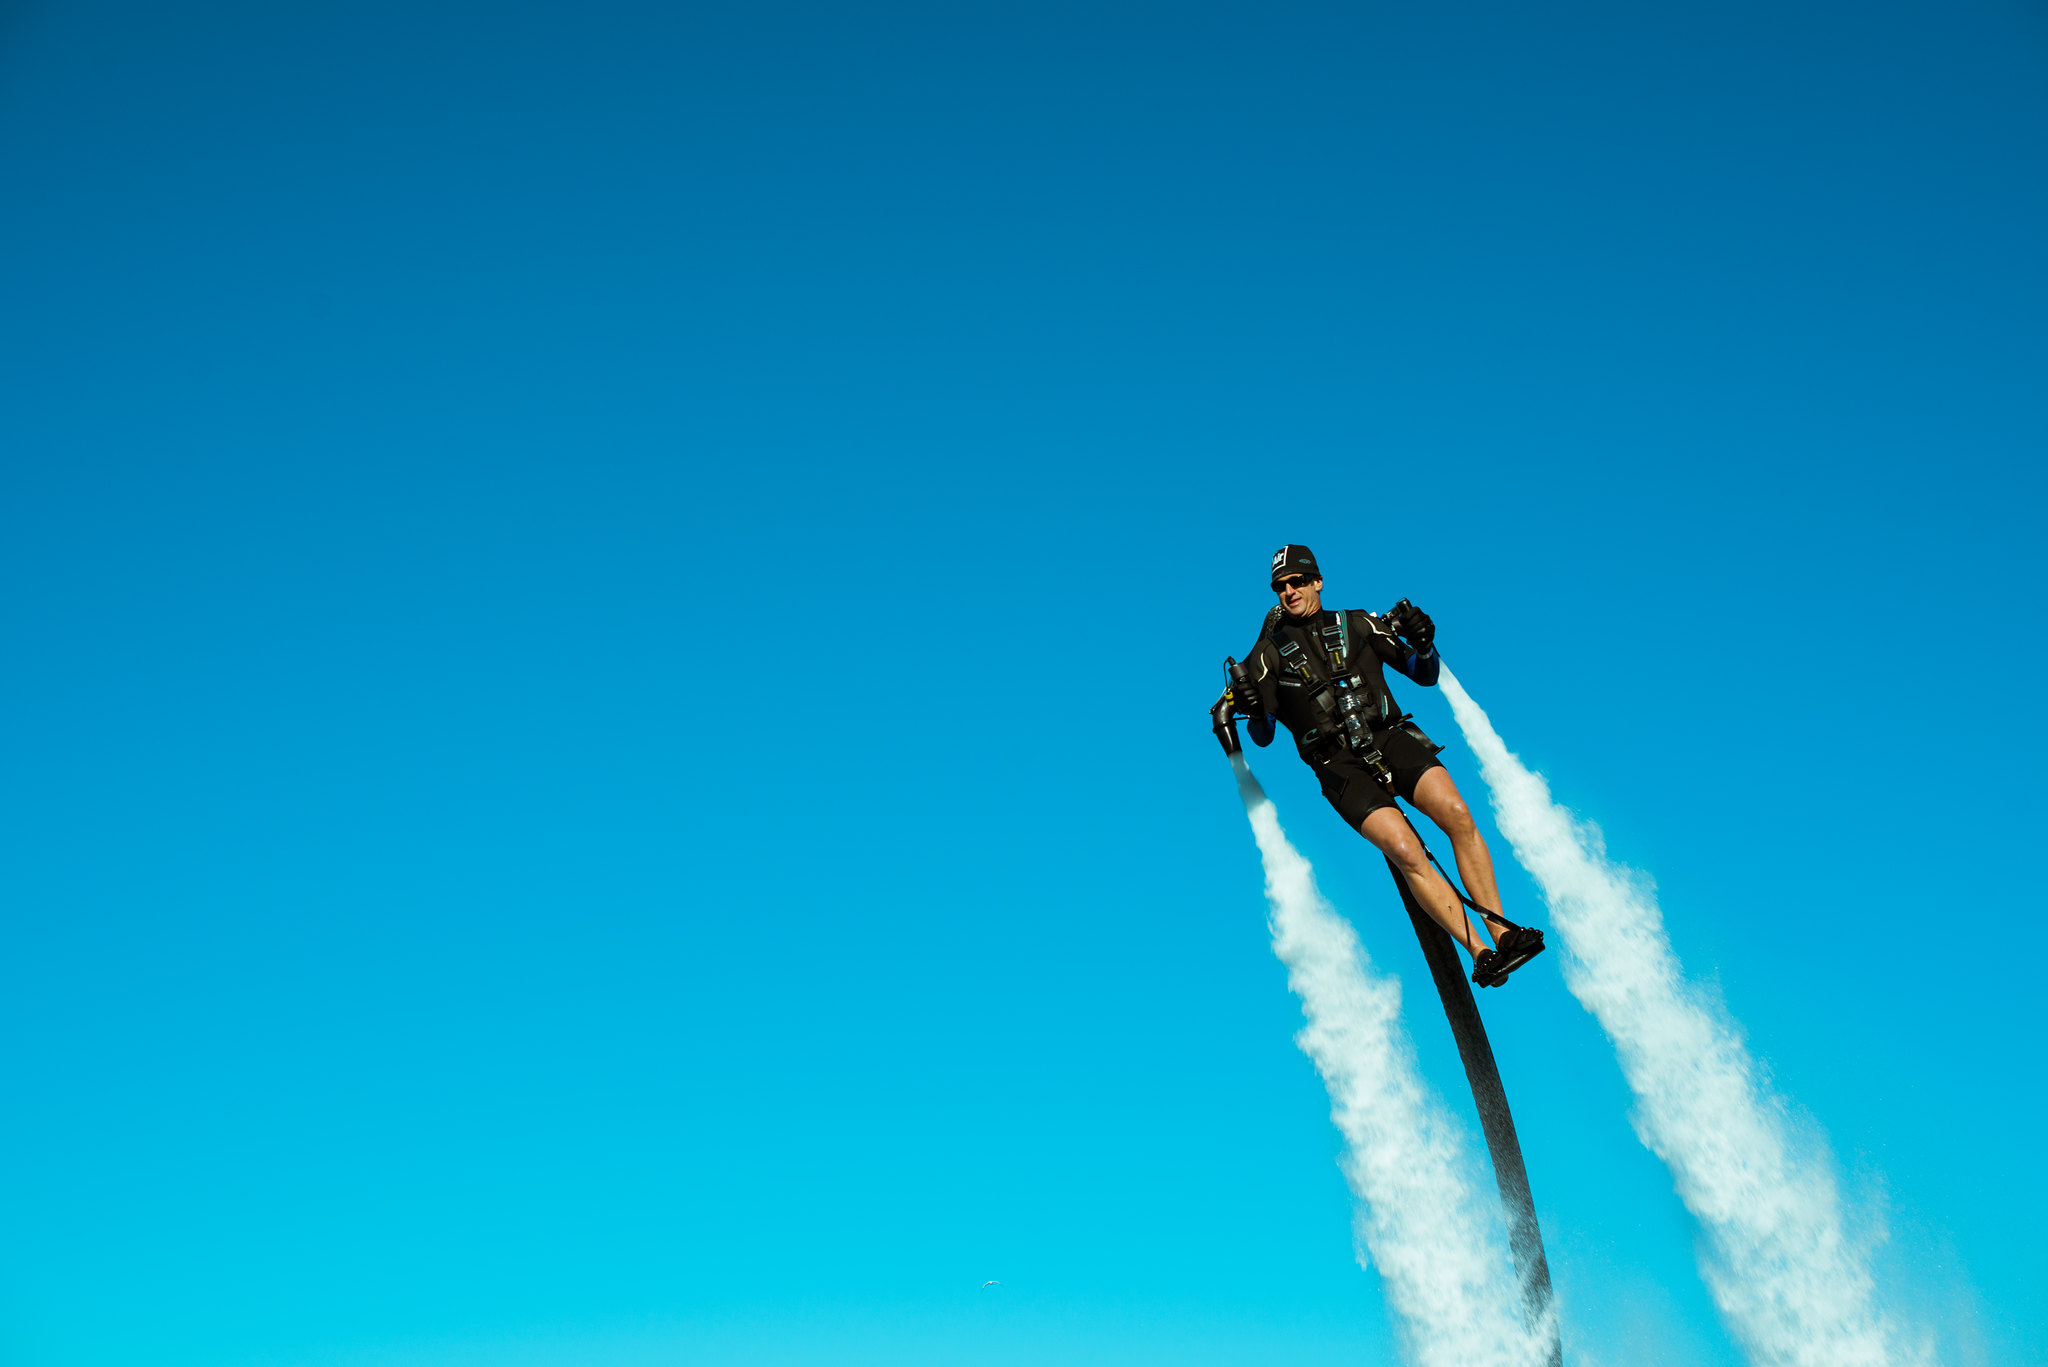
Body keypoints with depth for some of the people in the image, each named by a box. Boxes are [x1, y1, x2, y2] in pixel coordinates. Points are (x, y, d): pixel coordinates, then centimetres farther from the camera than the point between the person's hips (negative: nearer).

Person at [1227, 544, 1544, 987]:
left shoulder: (1357, 625, 16)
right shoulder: (1270, 653, 14)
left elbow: (1424, 675, 20)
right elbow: (1263, 736, 12)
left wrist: (1423, 645, -2)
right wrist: (1251, 710, -10)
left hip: (1392, 738, 2)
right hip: (1338, 765, -1)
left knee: (1457, 814, -26)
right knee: (1407, 854, -24)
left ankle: (1504, 934, -23)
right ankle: (1479, 952, -23)